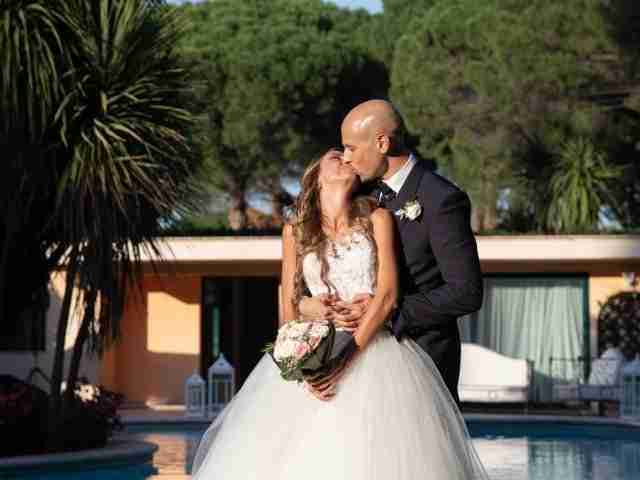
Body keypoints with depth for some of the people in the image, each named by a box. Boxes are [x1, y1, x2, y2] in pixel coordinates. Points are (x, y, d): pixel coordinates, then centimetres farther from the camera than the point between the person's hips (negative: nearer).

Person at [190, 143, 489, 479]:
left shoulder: (377, 220, 7)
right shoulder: (295, 231, 12)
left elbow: (388, 294, -4)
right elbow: (289, 307, 10)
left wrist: (345, 357, -13)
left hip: (372, 348, -1)